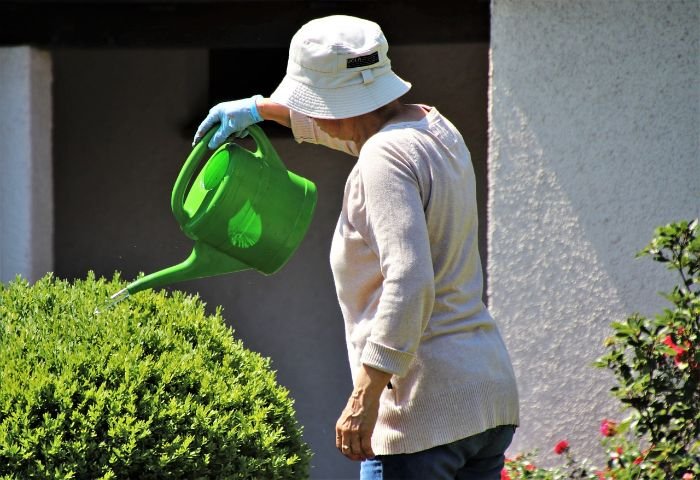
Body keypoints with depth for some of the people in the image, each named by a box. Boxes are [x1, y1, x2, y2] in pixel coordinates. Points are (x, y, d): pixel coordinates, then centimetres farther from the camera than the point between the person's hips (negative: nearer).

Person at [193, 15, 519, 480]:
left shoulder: (386, 157, -15)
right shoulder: (432, 126, 13)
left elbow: (409, 282, -26)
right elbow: (349, 121, 37)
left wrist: (364, 398, -26)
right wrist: (261, 108, 44)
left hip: (425, 410, -10)